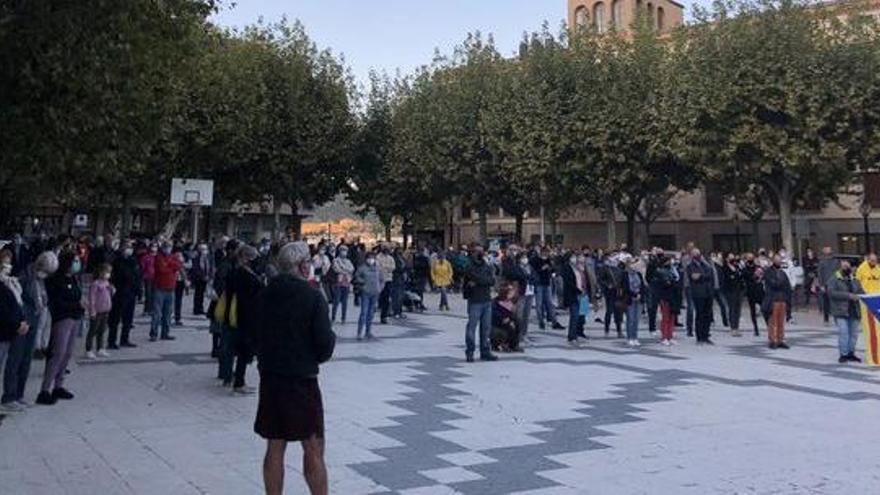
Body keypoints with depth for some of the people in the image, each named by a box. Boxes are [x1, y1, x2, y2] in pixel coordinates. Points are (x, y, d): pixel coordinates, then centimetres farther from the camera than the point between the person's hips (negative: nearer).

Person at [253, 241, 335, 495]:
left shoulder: (265, 294, 3)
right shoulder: (313, 297, -13)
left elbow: (255, 334, 11)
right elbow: (325, 344, -14)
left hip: (269, 377, 5)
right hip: (302, 379, -5)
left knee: (274, 447, 12)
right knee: (313, 449, 4)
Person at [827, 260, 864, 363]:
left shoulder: (854, 280, 18)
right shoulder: (834, 280, 0)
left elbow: (861, 292, 16)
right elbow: (831, 293, -13)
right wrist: (848, 295, -20)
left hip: (854, 311, 5)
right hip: (841, 312, -5)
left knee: (854, 333, 6)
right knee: (843, 332, -12)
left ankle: (851, 353, 17)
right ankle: (843, 354, -4)